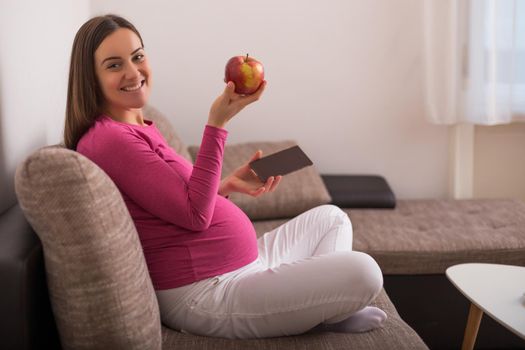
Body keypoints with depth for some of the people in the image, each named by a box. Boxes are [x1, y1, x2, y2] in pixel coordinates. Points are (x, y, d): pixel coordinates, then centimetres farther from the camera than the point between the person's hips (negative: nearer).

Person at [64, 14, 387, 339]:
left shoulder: (139, 127, 13)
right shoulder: (108, 140, -18)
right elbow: (194, 215, -21)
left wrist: (229, 184, 3)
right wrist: (217, 123, -23)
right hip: (206, 295, -11)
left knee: (331, 218, 24)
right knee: (362, 271, -20)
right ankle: (322, 316, 12)